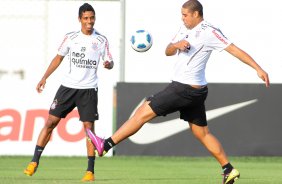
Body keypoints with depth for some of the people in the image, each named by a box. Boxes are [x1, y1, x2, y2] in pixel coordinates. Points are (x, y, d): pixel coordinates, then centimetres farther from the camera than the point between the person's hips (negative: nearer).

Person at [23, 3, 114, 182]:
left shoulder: (101, 40, 0)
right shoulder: (71, 38, 5)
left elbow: (109, 62, 2)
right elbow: (59, 58, 15)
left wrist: (109, 64, -23)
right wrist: (44, 78, 10)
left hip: (89, 89, -2)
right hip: (68, 86, 2)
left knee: (89, 126, -8)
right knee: (51, 121, -2)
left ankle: (90, 171, -3)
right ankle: (34, 162, 4)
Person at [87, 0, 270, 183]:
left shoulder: (209, 32, -13)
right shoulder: (185, 29, 13)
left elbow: (234, 49, -14)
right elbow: (168, 52, 17)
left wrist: (258, 69, -18)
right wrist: (176, 45, -8)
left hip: (185, 89, -10)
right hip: (194, 91, 10)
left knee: (144, 112, -6)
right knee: (202, 133, 13)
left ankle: (105, 145, -3)